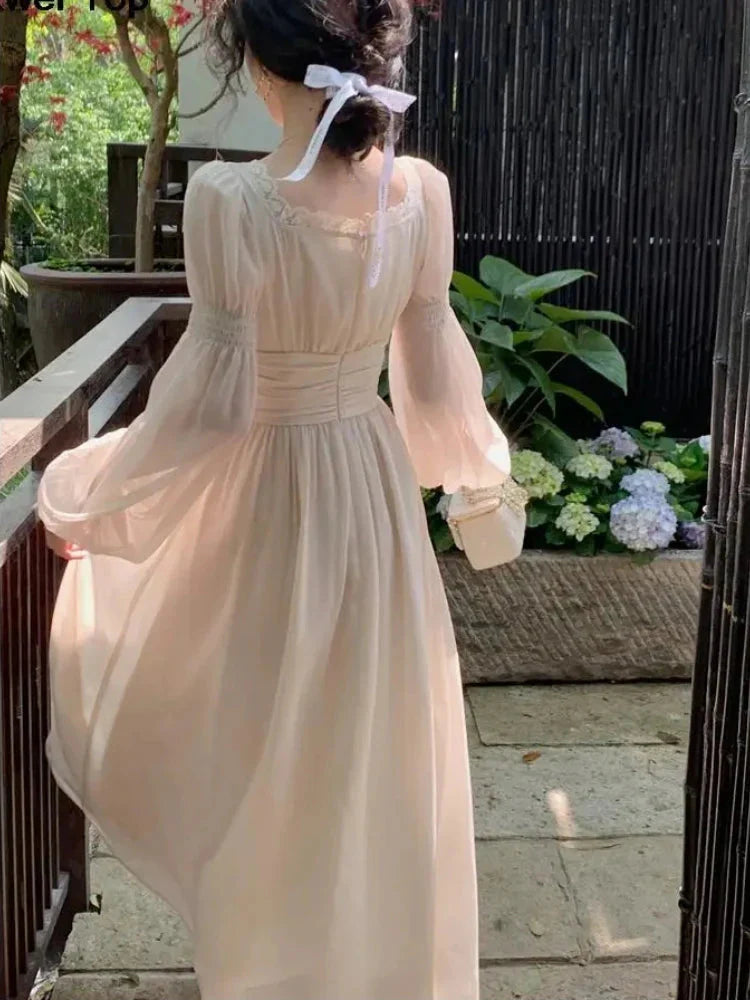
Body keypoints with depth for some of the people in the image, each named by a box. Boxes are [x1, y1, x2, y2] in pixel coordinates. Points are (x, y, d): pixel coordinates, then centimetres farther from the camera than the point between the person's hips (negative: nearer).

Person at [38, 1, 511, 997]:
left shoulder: (229, 197, -24)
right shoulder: (423, 191, -10)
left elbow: (211, 399, -21)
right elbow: (436, 375, -1)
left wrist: (81, 493, -6)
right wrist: (481, 455, 20)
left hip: (260, 498, -4)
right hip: (375, 491, 5)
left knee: (256, 750, 19)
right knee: (371, 747, 24)